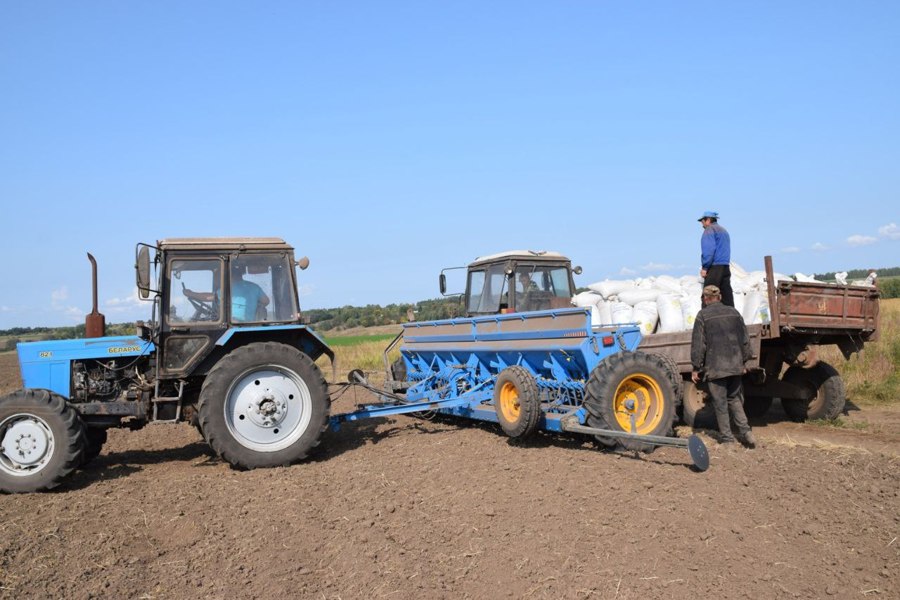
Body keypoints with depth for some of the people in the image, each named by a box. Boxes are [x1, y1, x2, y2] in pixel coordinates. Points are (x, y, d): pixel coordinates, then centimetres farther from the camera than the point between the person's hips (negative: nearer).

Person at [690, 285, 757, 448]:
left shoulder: (703, 315, -5)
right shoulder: (733, 312, 11)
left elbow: (698, 344, -7)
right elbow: (745, 340, 14)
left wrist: (696, 368, -1)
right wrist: (743, 362, 22)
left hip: (715, 367, -5)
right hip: (735, 365, 5)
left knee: (720, 403, 3)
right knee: (734, 399, 17)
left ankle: (727, 438, 6)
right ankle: (745, 431, 3)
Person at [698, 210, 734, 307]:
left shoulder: (710, 230, -5)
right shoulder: (724, 230, 23)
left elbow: (708, 250, -16)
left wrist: (704, 267, -14)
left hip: (714, 267, -9)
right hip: (726, 266, 9)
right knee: (726, 294, 7)